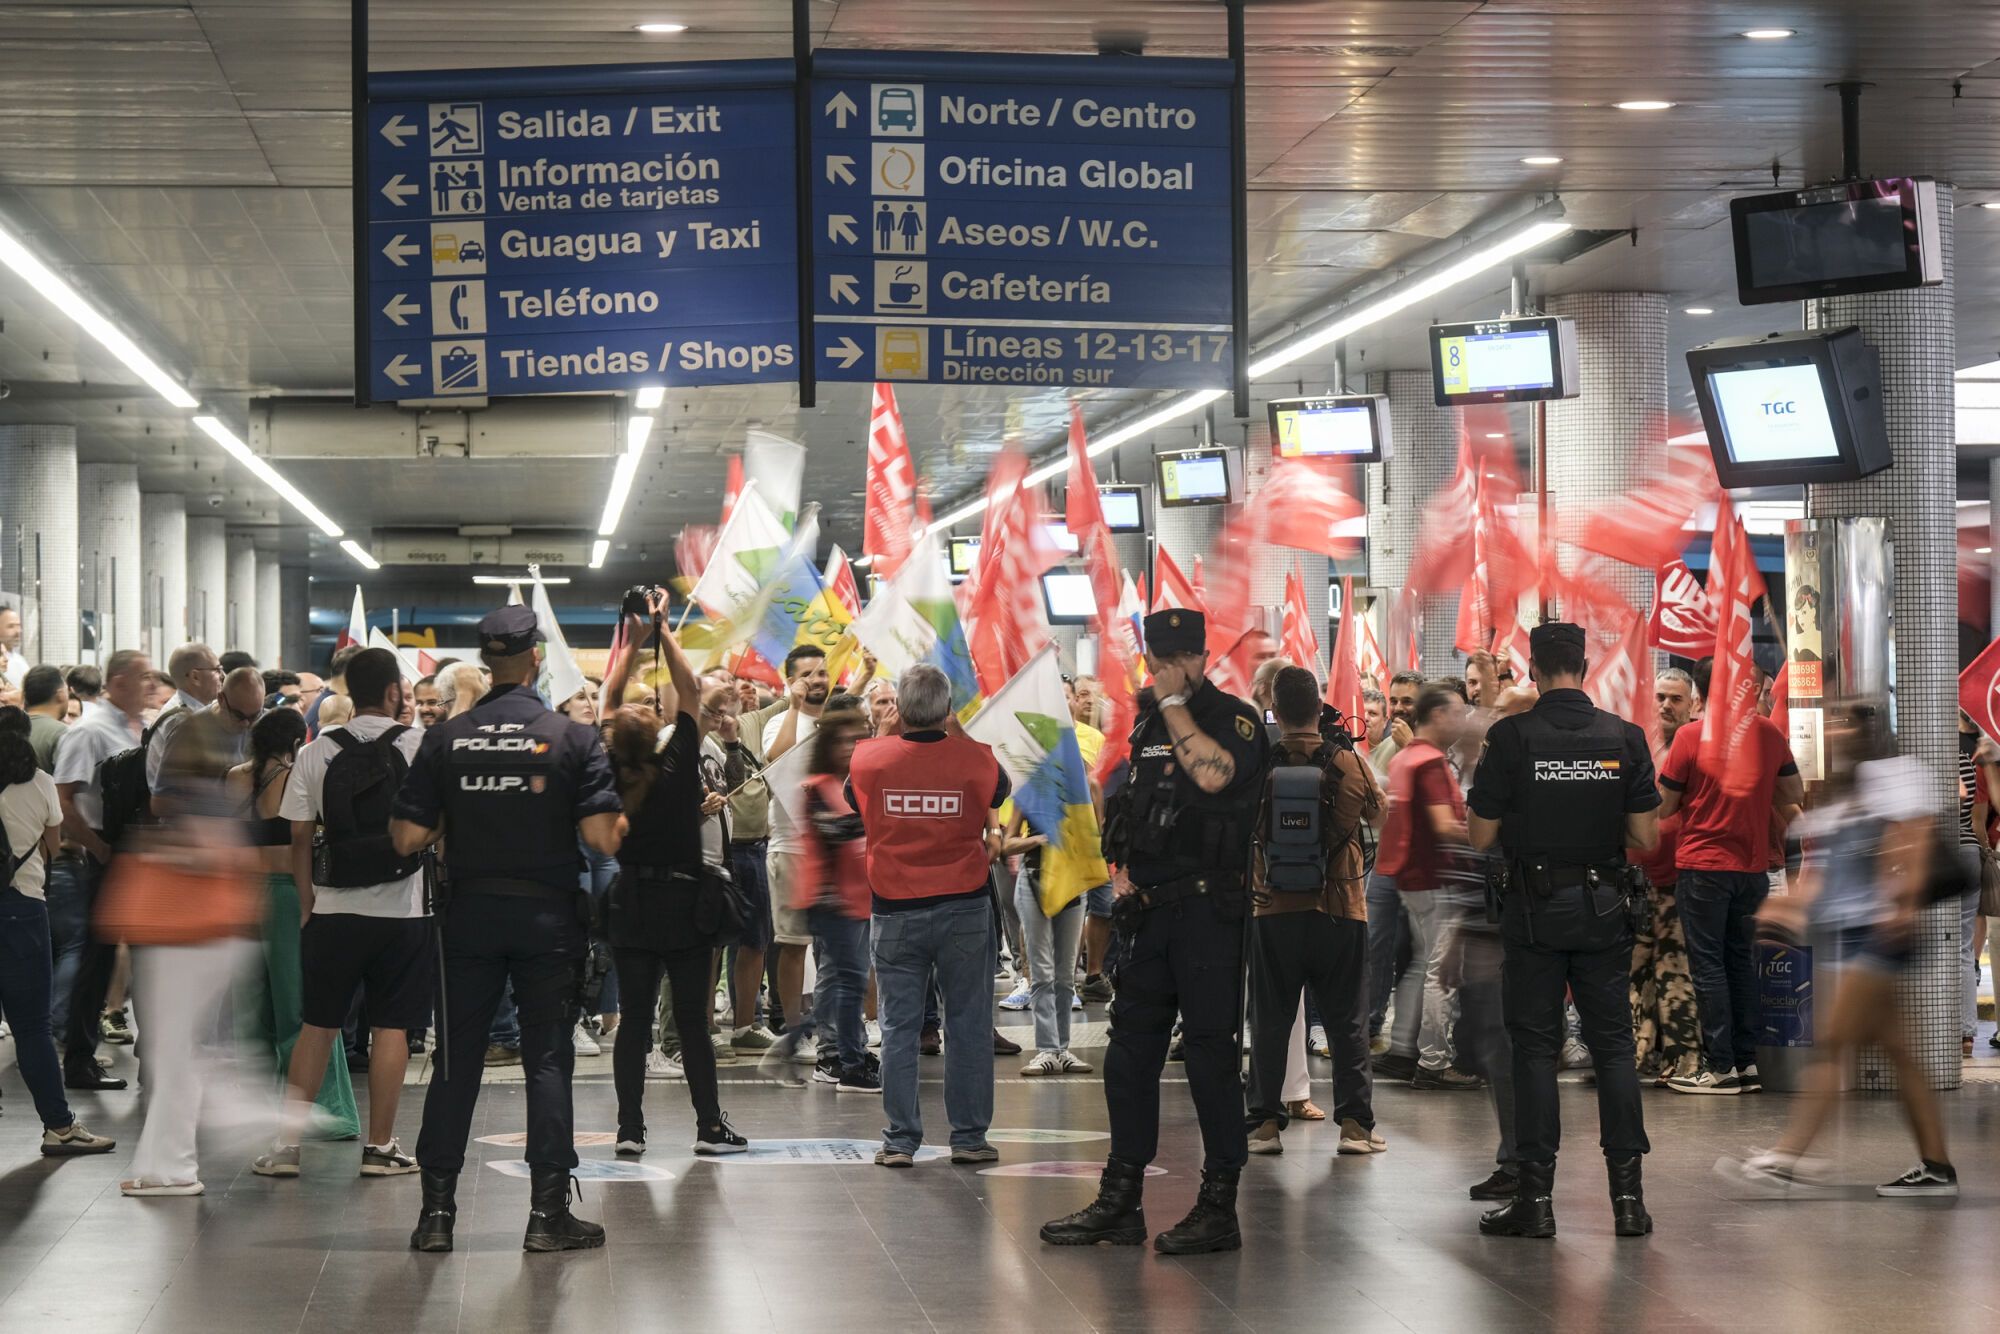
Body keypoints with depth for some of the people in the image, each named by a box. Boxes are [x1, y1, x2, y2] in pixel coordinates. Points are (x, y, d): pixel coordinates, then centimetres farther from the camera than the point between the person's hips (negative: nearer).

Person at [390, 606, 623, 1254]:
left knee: (457, 1059, 7)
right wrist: (620, 820, 9)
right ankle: (549, 1212, 3)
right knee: (547, 1058, 4)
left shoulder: (445, 739, -1)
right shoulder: (573, 737, -7)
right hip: (547, 914, -2)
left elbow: (407, 837, -3)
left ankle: (436, 1212, 8)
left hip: (469, 914, 2)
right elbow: (604, 836, -13)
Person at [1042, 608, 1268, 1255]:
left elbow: (1213, 773, -27)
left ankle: (1219, 1208, 1)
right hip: (1151, 911, 7)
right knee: (1130, 1051, 9)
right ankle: (1120, 1202, 16)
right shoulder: (1148, 723, 16)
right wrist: (1128, 873, 10)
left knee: (1211, 1052, -4)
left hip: (1208, 910, -7)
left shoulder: (1235, 717, -6)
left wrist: (1175, 702, -16)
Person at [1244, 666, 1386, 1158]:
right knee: (1347, 1020, 8)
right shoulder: (1349, 763, -7)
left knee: (1270, 1021, 9)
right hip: (1340, 911, 0)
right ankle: (1355, 1122, 6)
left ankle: (1265, 1122, 8)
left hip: (1272, 911, 0)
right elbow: (1375, 809, 13)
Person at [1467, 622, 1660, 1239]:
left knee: (1535, 1049, 3)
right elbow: (1646, 838, -1)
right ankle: (1627, 1195, 4)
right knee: (1613, 1044, 6)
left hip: (1534, 908, -2)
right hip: (1603, 909, 2)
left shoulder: (1512, 736, -9)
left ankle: (1536, 1198, 2)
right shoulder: (1624, 737, -2)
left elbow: (1481, 836, -7)